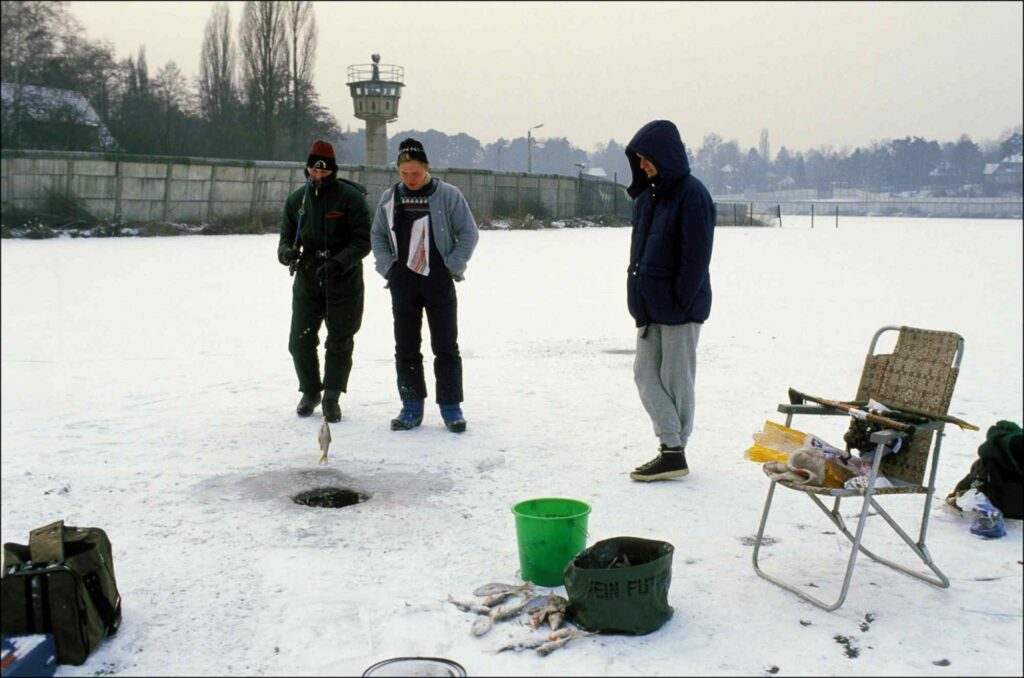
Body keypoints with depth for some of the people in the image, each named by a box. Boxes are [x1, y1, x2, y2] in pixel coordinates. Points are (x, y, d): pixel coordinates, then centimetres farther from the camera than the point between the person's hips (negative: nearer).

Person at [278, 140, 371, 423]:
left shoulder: (350, 197, -9)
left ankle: (332, 398, 17)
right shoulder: (297, 200, 5)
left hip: (344, 281, -3)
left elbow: (363, 240, -12)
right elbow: (287, 237, 11)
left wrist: (338, 262, -26)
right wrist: (286, 253, -13)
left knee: (340, 342, 3)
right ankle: (310, 393, 24)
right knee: (300, 341, 3)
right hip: (307, 280, 4)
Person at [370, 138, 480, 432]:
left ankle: (451, 408, 9)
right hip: (403, 284, 3)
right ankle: (412, 408, 16)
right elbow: (377, 235, 17)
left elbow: (469, 233, 0)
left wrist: (453, 267, -6)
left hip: (438, 282, -3)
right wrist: (388, 267, 5)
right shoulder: (390, 197, 7)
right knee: (406, 348, 7)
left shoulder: (448, 195, -5)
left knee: (446, 347, 1)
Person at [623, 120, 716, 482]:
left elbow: (696, 257, -17)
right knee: (645, 373, 7)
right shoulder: (649, 195, 12)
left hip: (680, 306, -8)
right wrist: (640, 301, 10)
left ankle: (674, 453, 11)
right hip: (650, 305, 9)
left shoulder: (692, 194, -13)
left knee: (675, 379, 0)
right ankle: (671, 447, 13)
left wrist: (679, 302, -19)